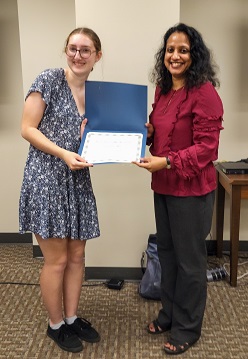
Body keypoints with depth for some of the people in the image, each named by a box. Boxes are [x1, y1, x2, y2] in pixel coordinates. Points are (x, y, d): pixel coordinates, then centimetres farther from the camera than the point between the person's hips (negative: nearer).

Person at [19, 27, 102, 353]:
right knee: (57, 260, 3)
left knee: (77, 256, 13)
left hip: (78, 182, 6)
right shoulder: (48, 80, -7)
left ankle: (72, 318, 32)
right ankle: (55, 325, 24)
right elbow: (27, 129, -10)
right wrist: (63, 154, -21)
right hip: (47, 180, -6)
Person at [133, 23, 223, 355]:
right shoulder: (162, 89, 8)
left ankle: (187, 328, 27)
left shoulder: (204, 92, -16)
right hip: (163, 186, 8)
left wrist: (167, 162, -28)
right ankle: (169, 313, 39)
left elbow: (207, 148, -19)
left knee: (189, 259, 7)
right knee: (166, 251, 19)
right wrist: (146, 132, -1)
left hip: (192, 189, -7)